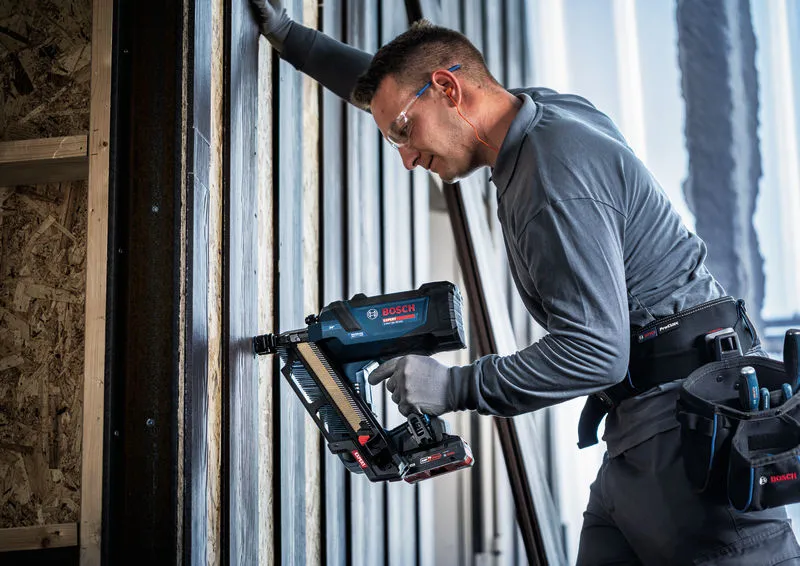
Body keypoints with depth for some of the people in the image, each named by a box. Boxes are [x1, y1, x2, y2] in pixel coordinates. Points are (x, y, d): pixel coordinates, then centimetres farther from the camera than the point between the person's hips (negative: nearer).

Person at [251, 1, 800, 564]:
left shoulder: (558, 175, -19)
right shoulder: (540, 107, 13)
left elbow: (593, 352, -24)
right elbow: (391, 82, 28)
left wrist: (455, 387, -17)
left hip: (687, 416, -10)